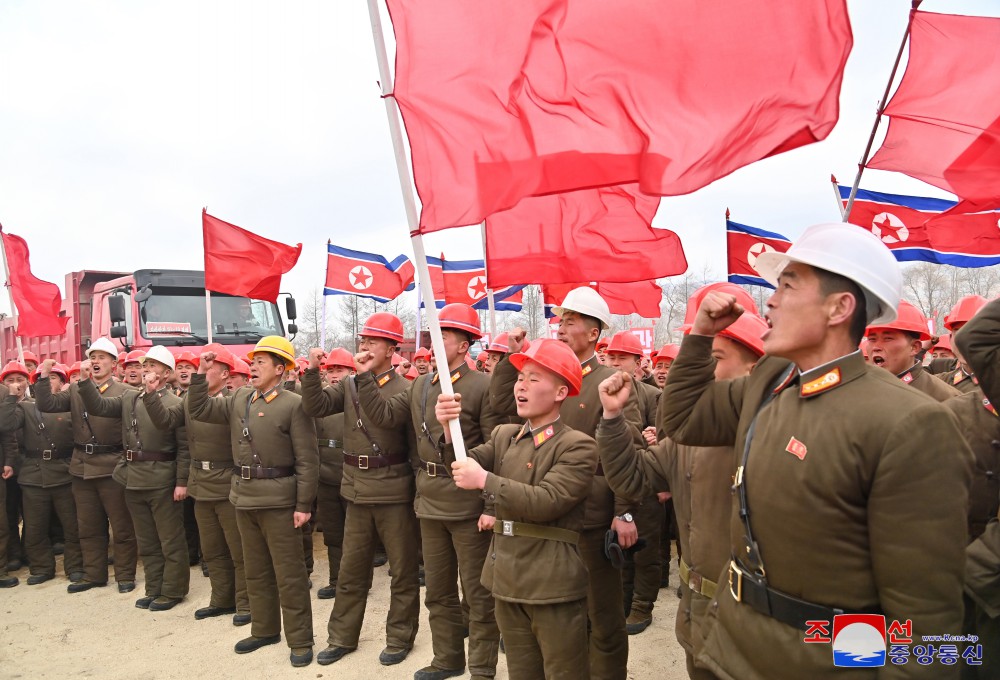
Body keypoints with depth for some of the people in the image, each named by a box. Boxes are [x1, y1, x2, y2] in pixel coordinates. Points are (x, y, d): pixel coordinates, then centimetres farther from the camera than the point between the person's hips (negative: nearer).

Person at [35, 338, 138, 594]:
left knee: (121, 525, 4)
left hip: (112, 467, -5)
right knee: (88, 527, 15)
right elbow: (47, 405, -2)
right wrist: (44, 376, -11)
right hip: (82, 467, 5)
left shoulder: (125, 392, -5)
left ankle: (125, 575, 16)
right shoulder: (75, 389, 10)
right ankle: (93, 575, 28)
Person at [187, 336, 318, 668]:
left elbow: (307, 460, -13)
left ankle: (300, 640, 14)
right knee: (256, 571, 18)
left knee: (289, 573, 2)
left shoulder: (294, 404, -12)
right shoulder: (239, 399, 8)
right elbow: (199, 409, 13)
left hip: (279, 500, -7)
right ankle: (264, 630, 34)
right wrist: (201, 374, 1)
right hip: (245, 497, 7)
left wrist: (304, 504, -15)